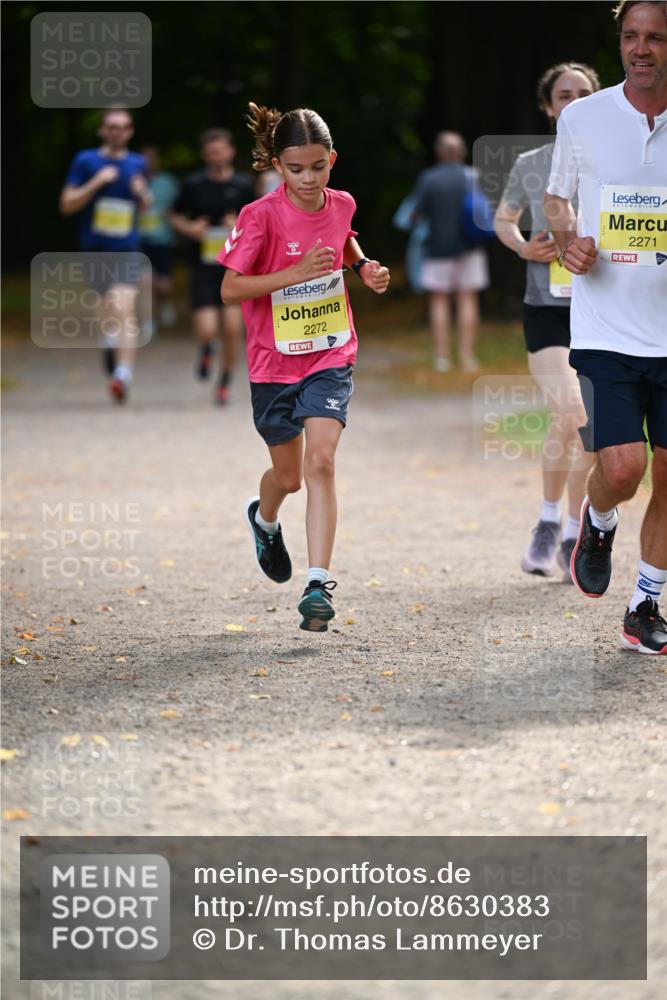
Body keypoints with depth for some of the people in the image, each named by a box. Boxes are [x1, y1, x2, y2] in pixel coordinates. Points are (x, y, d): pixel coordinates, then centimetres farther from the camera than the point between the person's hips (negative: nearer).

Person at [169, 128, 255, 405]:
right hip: (203, 265, 0)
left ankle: (225, 382, 12)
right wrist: (189, 228, -7)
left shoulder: (243, 185, 2)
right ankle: (206, 349, 27)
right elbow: (174, 216, 13)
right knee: (206, 330, -12)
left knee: (233, 327, -8)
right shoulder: (193, 184, 1)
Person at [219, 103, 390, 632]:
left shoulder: (341, 205, -1)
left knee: (320, 461, -18)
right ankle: (264, 518, 50)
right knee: (289, 477, 13)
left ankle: (319, 583, -19)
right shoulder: (262, 216, -15)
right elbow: (230, 289, -17)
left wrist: (364, 266, 4)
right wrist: (296, 273, -26)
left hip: (331, 357, 1)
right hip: (274, 364, -1)